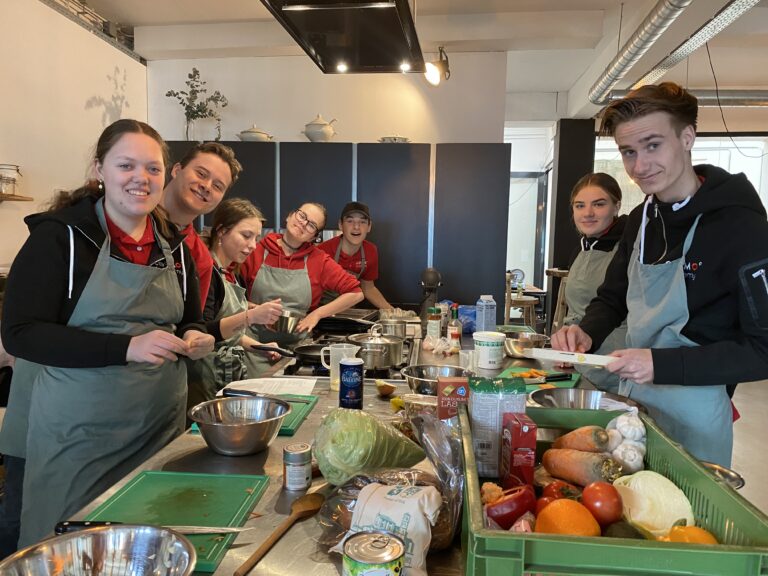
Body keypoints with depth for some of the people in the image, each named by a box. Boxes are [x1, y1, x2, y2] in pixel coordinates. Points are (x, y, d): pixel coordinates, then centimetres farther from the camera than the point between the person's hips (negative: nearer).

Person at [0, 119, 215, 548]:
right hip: (80, 430, -4)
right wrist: (127, 347, -25)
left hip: (162, 424, 5)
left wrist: (195, 338, -6)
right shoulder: (60, 236, -10)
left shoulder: (174, 245, 7)